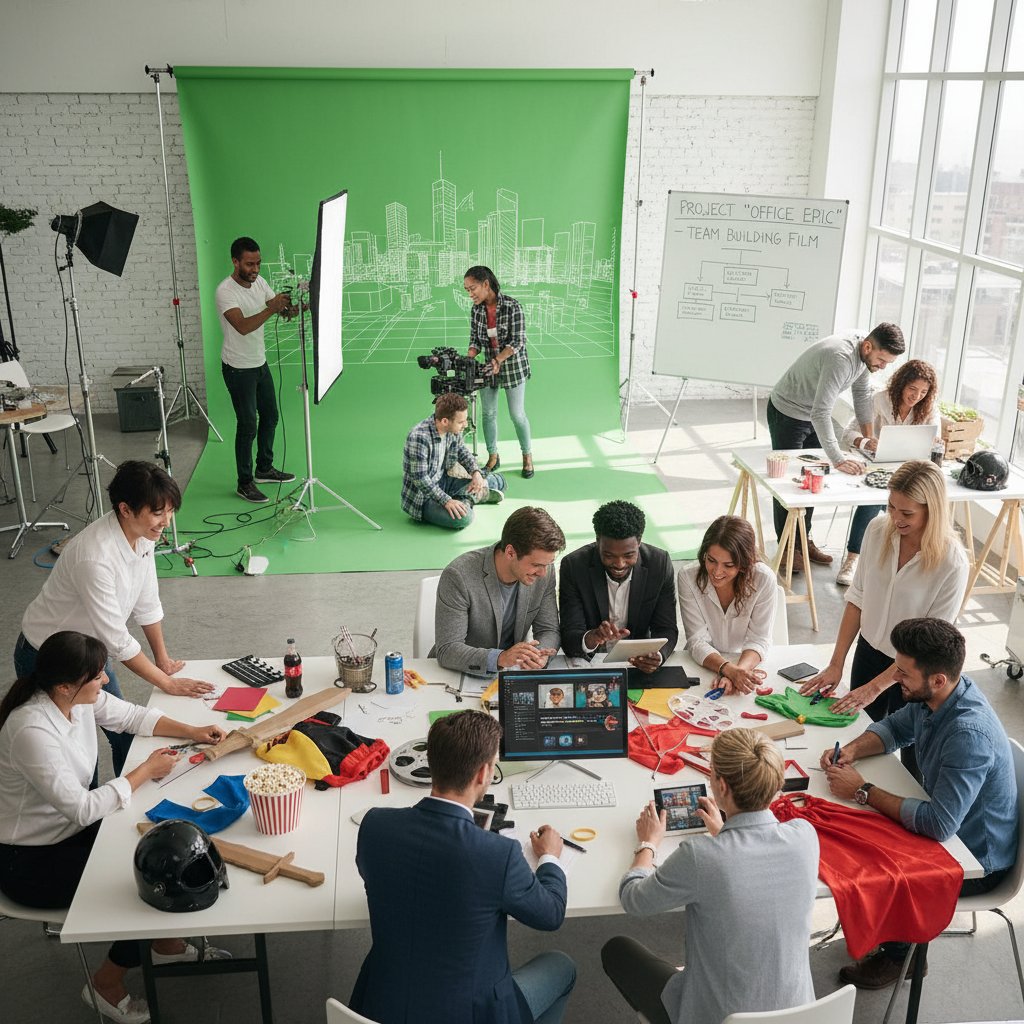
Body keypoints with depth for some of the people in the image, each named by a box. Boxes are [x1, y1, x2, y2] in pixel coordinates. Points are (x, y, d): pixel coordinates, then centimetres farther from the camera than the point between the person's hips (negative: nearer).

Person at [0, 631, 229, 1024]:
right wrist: (146, 770, -20)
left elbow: (131, 716, 9)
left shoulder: (79, 697, -10)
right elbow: (82, 808, -30)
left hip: (69, 830, 8)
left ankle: (168, 944, 21)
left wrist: (190, 731, -3)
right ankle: (106, 984, 12)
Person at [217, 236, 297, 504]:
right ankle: (245, 483, 8)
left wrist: (293, 307, -20)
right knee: (248, 425, -4)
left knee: (270, 416, 18)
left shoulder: (258, 282, 1)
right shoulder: (225, 291, -22)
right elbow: (242, 326, -35)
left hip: (260, 362, 8)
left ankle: (264, 469, 35)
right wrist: (270, 309, -47)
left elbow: (281, 307, 3)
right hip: (238, 368, -8)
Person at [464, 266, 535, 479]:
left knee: (517, 414, 2)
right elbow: (475, 340, 3)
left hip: (513, 367, -5)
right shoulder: (476, 310, -2)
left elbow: (518, 341, -20)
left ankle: (527, 457, 21)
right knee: (488, 413, 8)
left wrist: (498, 360, -33)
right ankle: (493, 457, 24)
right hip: (488, 367, 5)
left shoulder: (512, 307, -18)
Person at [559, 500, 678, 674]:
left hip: (639, 665, 1)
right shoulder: (573, 566, -13)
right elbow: (569, 639, -14)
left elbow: (667, 630, -5)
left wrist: (657, 655, -27)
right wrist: (591, 639, -37)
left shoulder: (660, 563, -8)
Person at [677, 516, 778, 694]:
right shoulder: (688, 577, -13)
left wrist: (740, 670, -33)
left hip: (748, 665, -1)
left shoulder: (764, 580, -14)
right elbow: (697, 641, -14)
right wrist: (728, 669, -33)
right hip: (701, 666, 1)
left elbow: (758, 640, -12)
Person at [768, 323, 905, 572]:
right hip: (788, 413, -8)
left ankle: (803, 539, 25)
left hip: (813, 414, 9)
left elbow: (862, 393, 6)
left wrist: (869, 437, 1)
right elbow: (821, 413, -44)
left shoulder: (864, 352, -10)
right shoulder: (841, 358, -38)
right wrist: (838, 460, -47)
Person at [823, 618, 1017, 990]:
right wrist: (852, 750, -13)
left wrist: (863, 790, -32)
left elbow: (938, 824, -41)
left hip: (976, 859, -8)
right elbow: (894, 727, 7)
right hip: (947, 823, 8)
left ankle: (896, 955, 19)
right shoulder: (937, 695, -12)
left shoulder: (969, 734, -39)